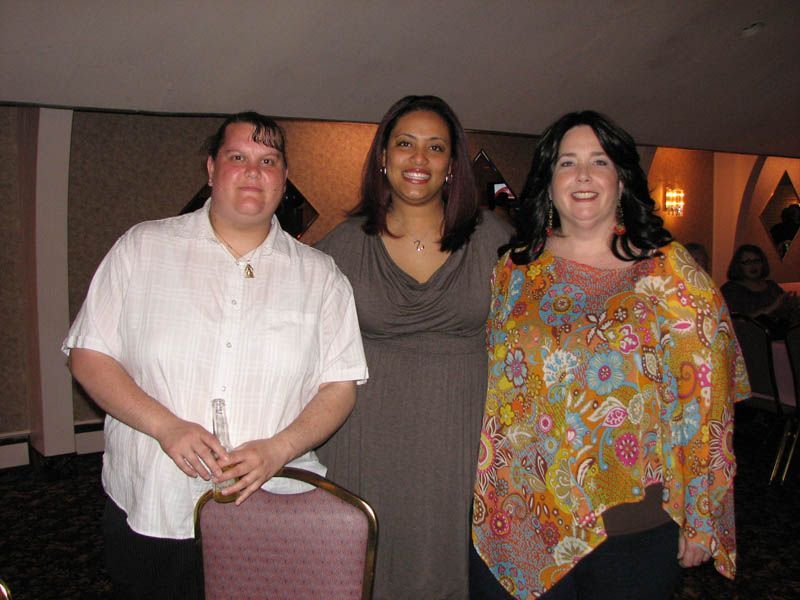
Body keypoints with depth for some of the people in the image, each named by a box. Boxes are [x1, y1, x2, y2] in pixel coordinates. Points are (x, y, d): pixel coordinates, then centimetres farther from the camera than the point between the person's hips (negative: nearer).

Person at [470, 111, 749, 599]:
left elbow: (703, 402, -4)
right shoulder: (515, 270, 3)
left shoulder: (671, 272, -3)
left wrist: (702, 518, -5)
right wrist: (481, 496, 6)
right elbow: (491, 386, 8)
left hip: (634, 524, -1)